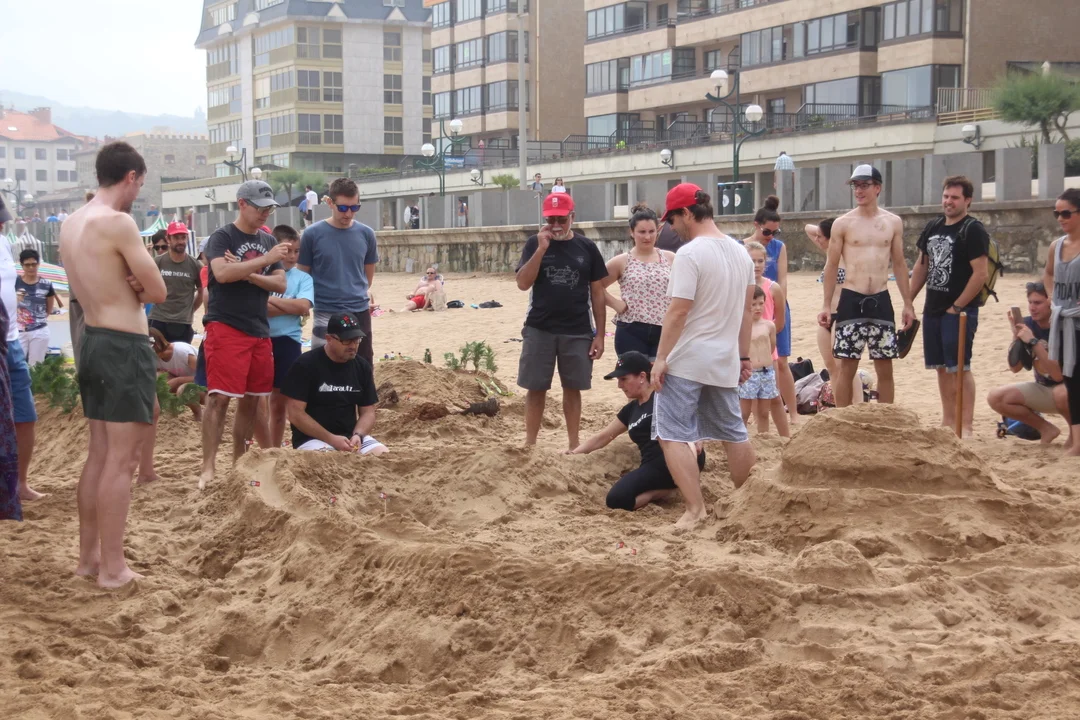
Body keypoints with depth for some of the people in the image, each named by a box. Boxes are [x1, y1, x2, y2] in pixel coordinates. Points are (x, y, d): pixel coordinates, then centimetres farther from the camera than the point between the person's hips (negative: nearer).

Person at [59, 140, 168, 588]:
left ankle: (87, 557, 23)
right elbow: (157, 291, -13)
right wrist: (137, 287, 6)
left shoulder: (71, 224, 10)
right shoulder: (118, 222, -18)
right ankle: (111, 568, 1)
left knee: (99, 454, 16)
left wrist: (125, 286, -3)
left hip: (93, 342, 9)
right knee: (121, 460, -4)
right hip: (125, 347, -9)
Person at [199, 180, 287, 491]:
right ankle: (208, 468, -12)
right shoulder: (222, 237, -4)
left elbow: (280, 284, 6)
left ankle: (239, 463, 20)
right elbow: (222, 273, -21)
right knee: (219, 398, -12)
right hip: (226, 327, -7)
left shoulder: (268, 241, 15)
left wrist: (247, 274, -9)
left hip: (259, 331, 7)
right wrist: (265, 260, -22)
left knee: (251, 400, 10)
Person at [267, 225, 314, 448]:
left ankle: (274, 450, 18)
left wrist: (270, 300, -9)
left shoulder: (302, 278, 6)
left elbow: (303, 306, -10)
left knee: (279, 401, 9)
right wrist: (289, 307, -13)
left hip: (288, 342, 1)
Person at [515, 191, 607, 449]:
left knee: (572, 388, 8)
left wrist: (599, 334, 0)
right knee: (536, 388, 5)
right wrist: (542, 249, -19)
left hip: (578, 332, 0)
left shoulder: (587, 247, 2)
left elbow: (597, 292, 4)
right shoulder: (534, 244, 0)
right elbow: (523, 283, -11)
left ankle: (574, 443, 17)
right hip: (539, 329, 0)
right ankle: (529, 443, 13)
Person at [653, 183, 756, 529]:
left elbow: (679, 310, -20)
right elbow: (746, 310, 14)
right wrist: (744, 356, 20)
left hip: (686, 361, -8)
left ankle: (695, 509, -9)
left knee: (672, 435, -2)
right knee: (734, 433, 18)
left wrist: (661, 358, -15)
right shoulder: (740, 252, 9)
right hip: (725, 361, 8)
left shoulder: (690, 253, -16)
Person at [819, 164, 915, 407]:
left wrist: (908, 304, 7)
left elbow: (899, 265, 11)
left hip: (881, 300, 2)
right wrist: (826, 305, -2)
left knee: (885, 368, 6)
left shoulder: (893, 222, 7)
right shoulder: (843, 223, 0)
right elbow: (831, 266, 3)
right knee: (847, 367, 0)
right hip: (851, 300, -2)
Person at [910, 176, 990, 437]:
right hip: (932, 309, 7)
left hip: (960, 311, -7)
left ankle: (966, 426, -5)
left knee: (960, 368, -8)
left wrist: (957, 307, -16)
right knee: (942, 367, 11)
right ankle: (948, 421, 20)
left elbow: (980, 274, -16)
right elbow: (921, 266, 19)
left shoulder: (973, 230, -10)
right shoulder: (933, 227, 12)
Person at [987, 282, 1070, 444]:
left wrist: (1033, 341, -32)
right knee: (995, 398, -11)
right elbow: (1015, 367, -4)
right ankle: (1046, 429, 5)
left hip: (1069, 388, -6)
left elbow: (1058, 375, -30)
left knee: (1062, 393, -41)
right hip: (1043, 389, 6)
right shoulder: (1028, 324, -6)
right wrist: (1016, 336, -19)